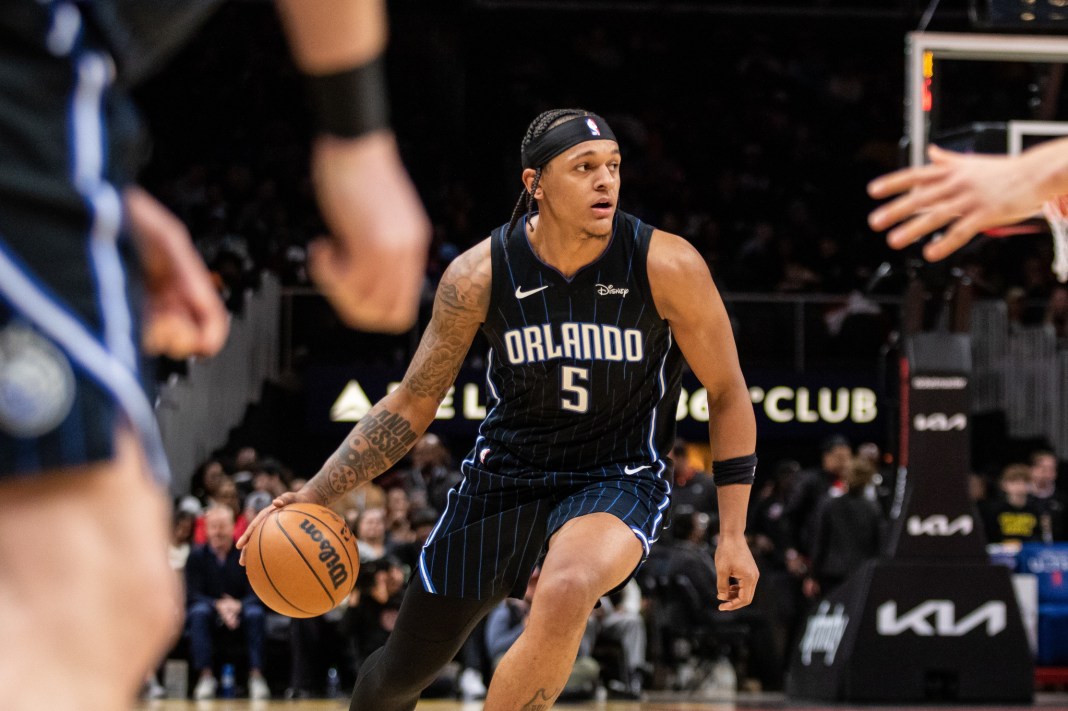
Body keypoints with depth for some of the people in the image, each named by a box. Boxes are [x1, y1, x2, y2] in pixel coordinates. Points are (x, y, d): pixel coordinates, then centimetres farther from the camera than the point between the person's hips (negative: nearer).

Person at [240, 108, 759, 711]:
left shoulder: (666, 266, -18)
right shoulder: (480, 275, -13)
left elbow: (728, 393, -5)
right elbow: (411, 407, -1)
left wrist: (733, 534, -8)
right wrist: (314, 497, -10)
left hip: (618, 478, -2)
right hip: (505, 474, 3)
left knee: (568, 589, -38)